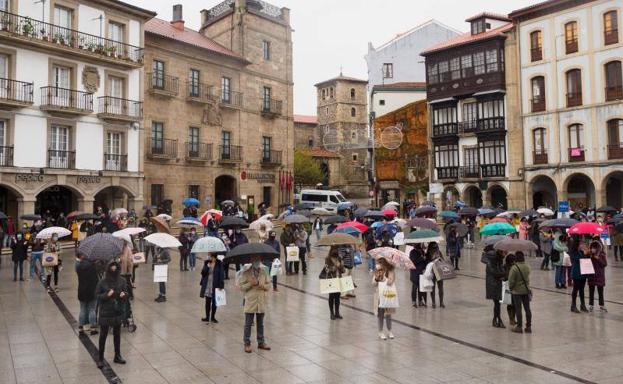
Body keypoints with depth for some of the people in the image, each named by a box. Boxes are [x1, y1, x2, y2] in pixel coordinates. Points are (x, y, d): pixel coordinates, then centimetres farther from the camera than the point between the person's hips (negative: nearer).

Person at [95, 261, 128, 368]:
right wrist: (107, 295, -24)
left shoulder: (122, 281, -4)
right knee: (103, 335, 6)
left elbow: (126, 293, 5)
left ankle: (117, 356, 29)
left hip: (118, 312, 3)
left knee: (117, 334, 15)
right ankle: (100, 358, 18)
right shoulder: (102, 282, -12)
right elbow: (97, 295, -7)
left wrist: (124, 295, -18)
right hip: (105, 312, -3)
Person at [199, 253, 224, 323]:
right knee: (207, 302, 6)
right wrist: (207, 266, -17)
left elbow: (221, 275, -7)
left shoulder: (219, 264, -7)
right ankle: (207, 317, 16)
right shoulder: (207, 262, 2)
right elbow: (203, 273, -1)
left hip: (215, 286, -2)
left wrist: (221, 285, -12)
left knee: (214, 302, 8)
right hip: (207, 286, 2)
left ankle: (213, 317, 21)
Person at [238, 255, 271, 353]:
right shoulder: (246, 273, -6)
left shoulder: (264, 272, 4)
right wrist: (250, 284, -20)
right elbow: (240, 286, -8)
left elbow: (268, 285, 6)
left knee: (260, 324, 14)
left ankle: (261, 342, 25)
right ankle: (247, 343, 14)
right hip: (250, 303, -3)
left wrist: (262, 285, -14)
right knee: (248, 324, 4)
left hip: (261, 302, 3)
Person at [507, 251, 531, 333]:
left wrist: (510, 288, 0)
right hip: (526, 290, 5)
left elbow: (511, 280, -16)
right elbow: (527, 278, 8)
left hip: (517, 291, -5)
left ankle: (519, 327, 11)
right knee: (527, 308, 11)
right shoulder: (527, 267, -4)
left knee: (518, 309, 4)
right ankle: (528, 326, 18)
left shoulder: (514, 268, -21)